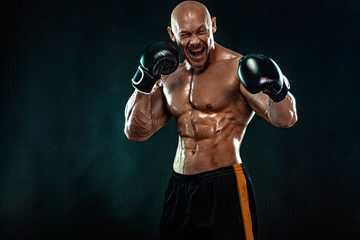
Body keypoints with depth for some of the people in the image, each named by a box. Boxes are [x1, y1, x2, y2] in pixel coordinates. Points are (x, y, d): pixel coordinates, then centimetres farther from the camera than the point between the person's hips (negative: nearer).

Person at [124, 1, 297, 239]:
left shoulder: (236, 68, -8)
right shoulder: (170, 77, 11)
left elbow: (285, 119, -16)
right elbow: (136, 132, 8)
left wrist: (277, 90, -37)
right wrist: (144, 81, -2)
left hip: (224, 187, -5)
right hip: (178, 189, 6)